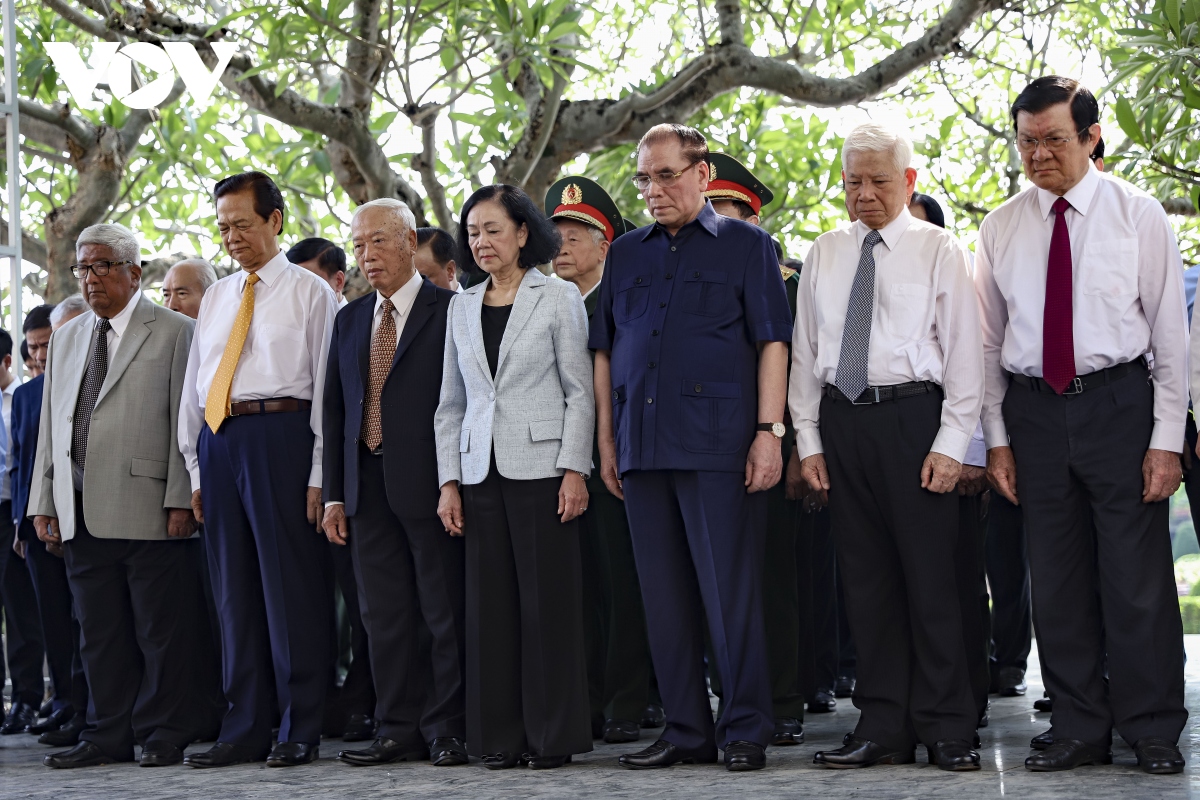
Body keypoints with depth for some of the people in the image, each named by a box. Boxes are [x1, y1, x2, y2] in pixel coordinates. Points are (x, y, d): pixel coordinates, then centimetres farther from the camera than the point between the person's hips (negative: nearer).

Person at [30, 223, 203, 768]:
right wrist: (43, 502, 12)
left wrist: (181, 498, -12)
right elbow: (50, 426, 19)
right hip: (80, 512, 6)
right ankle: (108, 736, 15)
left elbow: (185, 421, -5)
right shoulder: (67, 338, 20)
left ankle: (162, 735, 8)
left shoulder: (174, 332, 1)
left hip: (146, 506, -5)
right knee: (99, 634, 8)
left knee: (159, 630, -1)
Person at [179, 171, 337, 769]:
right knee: (233, 586, 8)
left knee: (292, 584, -4)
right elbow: (194, 385, 20)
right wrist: (196, 468, 12)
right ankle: (244, 729, 14)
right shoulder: (215, 298, 20)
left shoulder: (310, 292, 3)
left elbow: (326, 385, -3)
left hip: (280, 435, -6)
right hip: (218, 442, 6)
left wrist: (319, 475, -10)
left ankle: (300, 730, 3)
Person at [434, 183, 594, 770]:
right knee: (490, 605, 3)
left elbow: (579, 392, -1)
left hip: (541, 468, -4)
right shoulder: (462, 308, 14)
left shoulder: (558, 298, 2)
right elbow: (451, 404, 16)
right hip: (482, 472, 4)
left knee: (548, 601, -3)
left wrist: (574, 469, -10)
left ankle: (554, 735, 3)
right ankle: (501, 736, 9)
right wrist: (449, 480, 8)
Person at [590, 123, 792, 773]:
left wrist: (768, 432, -9)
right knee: (663, 596, 7)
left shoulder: (745, 245, 5)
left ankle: (745, 731, 3)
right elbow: (605, 353, 18)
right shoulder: (625, 255, 17)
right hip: (643, 446, 5)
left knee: (731, 591, -4)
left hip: (718, 444, -5)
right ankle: (686, 730, 14)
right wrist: (606, 440, 12)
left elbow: (772, 343, 0)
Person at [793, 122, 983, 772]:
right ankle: (883, 729, 13)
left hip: (913, 414, -4)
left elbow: (964, 352, -2)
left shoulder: (939, 250, 2)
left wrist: (951, 444, -9)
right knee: (866, 577, 7)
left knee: (929, 573, -3)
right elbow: (804, 350, 14)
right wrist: (808, 440, 6)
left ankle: (946, 730, 5)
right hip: (841, 421, 4)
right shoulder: (824, 255, 14)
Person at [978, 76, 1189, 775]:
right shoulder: (1001, 229, 8)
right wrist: (997, 439, 5)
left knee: (1137, 576, -2)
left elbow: (1171, 331, -2)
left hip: (1119, 402, -3)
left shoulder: (1139, 214, 0)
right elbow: (990, 341, 11)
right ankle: (1079, 731, 16)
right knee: (1058, 580, 7)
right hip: (1033, 410, 3)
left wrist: (1166, 438, -7)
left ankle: (1154, 732, 9)